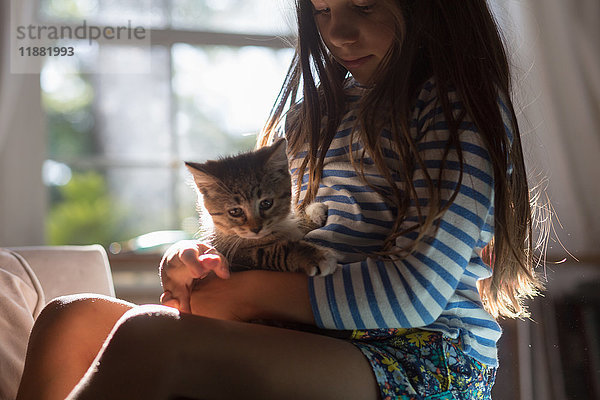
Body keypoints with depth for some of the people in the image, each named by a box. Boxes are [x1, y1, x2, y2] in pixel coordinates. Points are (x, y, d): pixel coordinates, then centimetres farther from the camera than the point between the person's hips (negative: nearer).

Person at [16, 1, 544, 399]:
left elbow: (415, 293, -16)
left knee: (149, 338, -29)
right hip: (308, 340, 8)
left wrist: (248, 295, -12)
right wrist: (196, 260, -1)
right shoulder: (314, 111, 19)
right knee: (73, 318, -6)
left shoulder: (459, 108, -5)